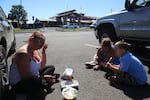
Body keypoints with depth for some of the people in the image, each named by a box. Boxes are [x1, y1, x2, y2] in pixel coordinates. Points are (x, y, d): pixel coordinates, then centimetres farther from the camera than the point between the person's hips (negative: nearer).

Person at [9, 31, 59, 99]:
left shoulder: (35, 50, 0)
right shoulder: (23, 54, -27)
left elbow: (42, 67, 4)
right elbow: (25, 76, -28)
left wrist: (43, 52, -7)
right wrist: (44, 77, -26)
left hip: (32, 77, 9)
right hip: (19, 84, -9)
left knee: (51, 68, 15)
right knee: (42, 83, -37)